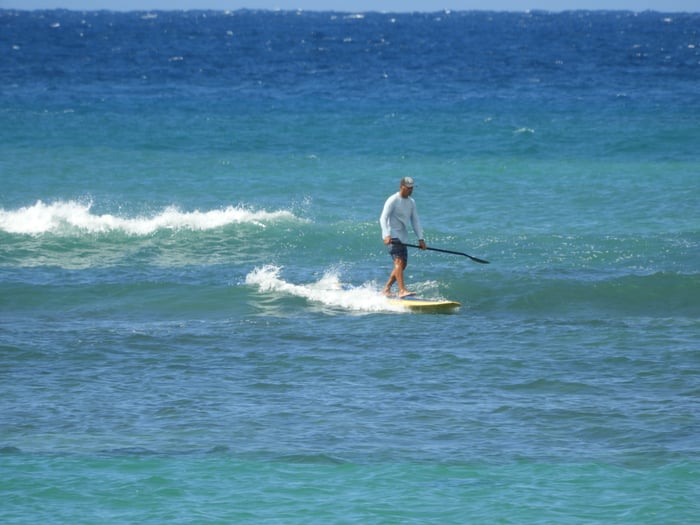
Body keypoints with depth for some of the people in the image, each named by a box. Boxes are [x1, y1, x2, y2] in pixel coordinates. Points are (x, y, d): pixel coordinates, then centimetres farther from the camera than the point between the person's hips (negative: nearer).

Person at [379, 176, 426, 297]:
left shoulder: (411, 202, 12)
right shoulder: (393, 200, -11)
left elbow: (415, 221, 15)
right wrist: (386, 235, -31)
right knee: (399, 261, -19)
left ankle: (387, 289, 18)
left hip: (403, 237, 8)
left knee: (403, 264, 7)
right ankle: (402, 290, -28)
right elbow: (383, 218, -18)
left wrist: (420, 238, 6)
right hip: (392, 236, -8)